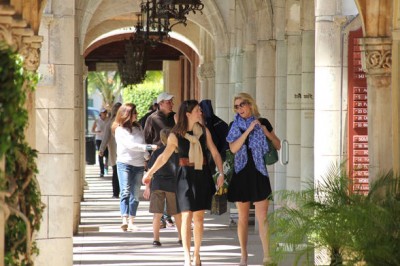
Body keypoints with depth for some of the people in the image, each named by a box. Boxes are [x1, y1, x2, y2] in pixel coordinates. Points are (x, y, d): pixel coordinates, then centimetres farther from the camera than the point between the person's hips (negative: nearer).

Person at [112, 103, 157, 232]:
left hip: (139, 164, 5)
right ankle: (124, 220, -25)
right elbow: (130, 145, -15)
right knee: (125, 192, -16)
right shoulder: (120, 129, -4)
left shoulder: (138, 127, 14)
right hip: (125, 163, -5)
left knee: (135, 194, 3)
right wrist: (150, 147, -19)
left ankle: (131, 221, 5)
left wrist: (148, 157, 2)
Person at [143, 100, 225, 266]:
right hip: (186, 176, -3)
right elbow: (164, 156, 2)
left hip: (202, 176, 3)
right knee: (187, 216, -9)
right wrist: (150, 173, 2)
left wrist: (221, 173, -4)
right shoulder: (176, 135, -3)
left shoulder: (204, 132, 5)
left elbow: (215, 153, 6)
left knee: (199, 217, 6)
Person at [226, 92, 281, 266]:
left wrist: (266, 132, -9)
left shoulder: (263, 122, 5)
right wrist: (249, 130, -15)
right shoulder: (235, 126, 5)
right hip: (241, 174, 1)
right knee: (243, 218, 5)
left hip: (259, 173, -1)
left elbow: (278, 146, 8)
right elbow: (233, 148, -10)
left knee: (262, 218, -7)